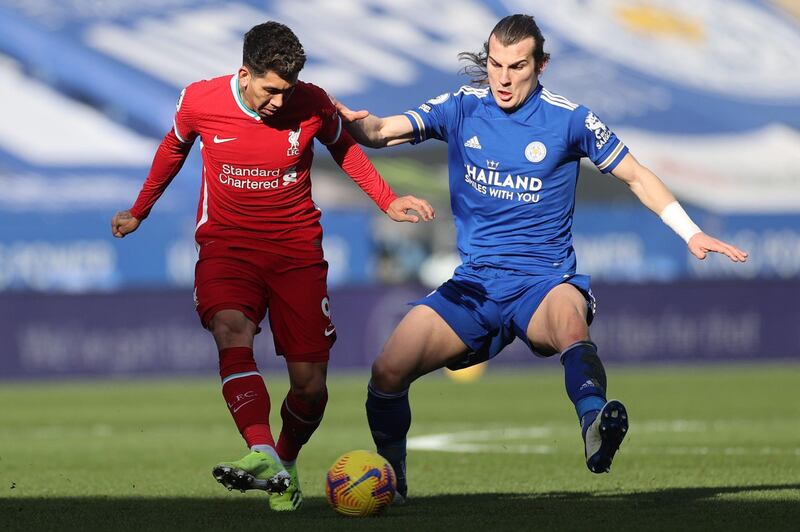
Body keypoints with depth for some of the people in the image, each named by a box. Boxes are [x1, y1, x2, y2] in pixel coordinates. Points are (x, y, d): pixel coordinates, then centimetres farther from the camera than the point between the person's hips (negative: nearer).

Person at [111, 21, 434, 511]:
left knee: (310, 386, -4)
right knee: (231, 332, -32)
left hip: (297, 247, 1)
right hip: (227, 243, -1)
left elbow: (344, 148, 14)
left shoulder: (313, 104, -9)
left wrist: (388, 202, 8)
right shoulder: (200, 102, -9)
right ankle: (262, 455, -47)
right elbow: (174, 149, 14)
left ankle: (287, 461, 27)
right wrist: (139, 212, 25)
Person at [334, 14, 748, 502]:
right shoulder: (462, 109, 5)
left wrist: (690, 232, 0)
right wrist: (358, 124, -29)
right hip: (472, 285, 3)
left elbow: (636, 176, 9)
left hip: (542, 283, -3)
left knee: (569, 316, -41)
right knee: (388, 372, -14)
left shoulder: (568, 119, -1)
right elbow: (384, 132, -5)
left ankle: (595, 431, -66)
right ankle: (391, 483, 11)